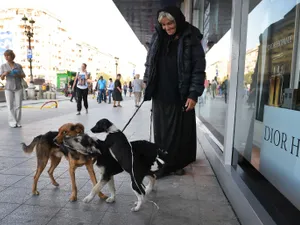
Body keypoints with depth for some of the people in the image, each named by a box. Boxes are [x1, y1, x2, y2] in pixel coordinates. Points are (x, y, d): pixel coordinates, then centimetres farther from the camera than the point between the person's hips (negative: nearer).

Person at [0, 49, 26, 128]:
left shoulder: (18, 66, 7)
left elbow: (23, 75, 9)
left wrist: (18, 75, -11)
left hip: (18, 88, 0)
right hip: (9, 88, 0)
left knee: (18, 106, -1)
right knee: (10, 106, -3)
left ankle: (18, 122, 5)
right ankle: (12, 122, 1)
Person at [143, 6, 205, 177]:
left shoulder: (191, 40, -5)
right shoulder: (158, 38, 9)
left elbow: (199, 69, -8)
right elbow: (150, 63, 18)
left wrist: (194, 94, -15)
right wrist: (147, 82, 11)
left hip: (181, 96, -3)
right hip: (160, 95, 4)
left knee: (180, 132, 5)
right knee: (161, 132, 9)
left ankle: (177, 164, 22)